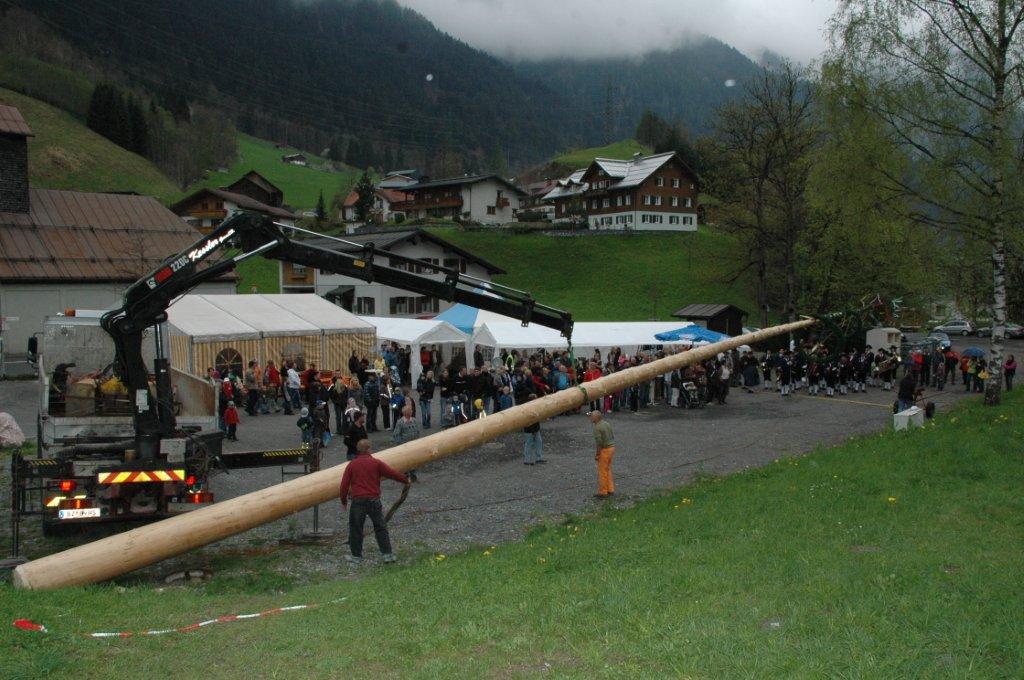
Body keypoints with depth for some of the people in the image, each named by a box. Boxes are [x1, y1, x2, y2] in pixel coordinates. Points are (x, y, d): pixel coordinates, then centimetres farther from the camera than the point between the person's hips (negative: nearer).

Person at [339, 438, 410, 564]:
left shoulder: (351, 465, 2)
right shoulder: (376, 463, -2)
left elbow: (344, 485, 3)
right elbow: (393, 473, 0)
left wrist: (344, 501, 14)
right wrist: (406, 480, 17)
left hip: (357, 501, 0)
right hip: (374, 500, 0)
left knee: (356, 529, 11)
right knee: (380, 528, 8)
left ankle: (356, 556, 16)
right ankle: (388, 554, 7)